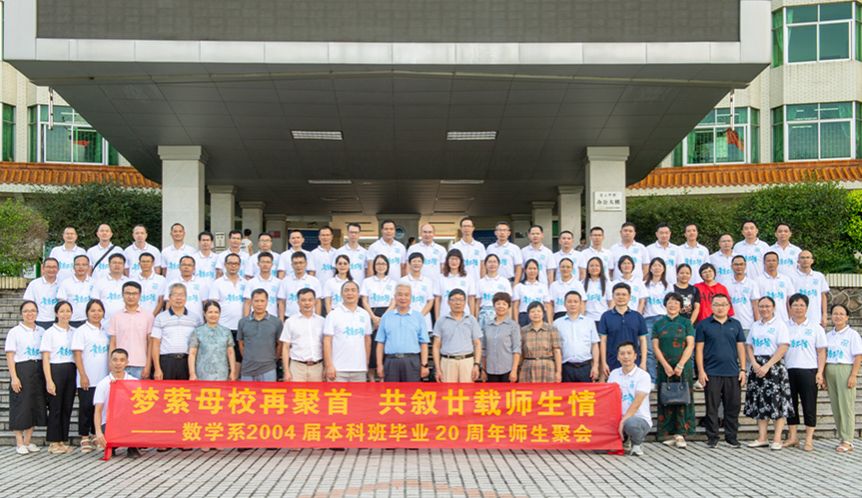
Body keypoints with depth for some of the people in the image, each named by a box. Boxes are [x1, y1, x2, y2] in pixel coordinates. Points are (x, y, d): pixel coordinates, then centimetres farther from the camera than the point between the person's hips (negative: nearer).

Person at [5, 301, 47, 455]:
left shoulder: (42, 332, 10)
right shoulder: (15, 332, -1)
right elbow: (10, 356, -5)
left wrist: (47, 375, 5)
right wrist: (14, 377, -14)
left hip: (38, 371, 4)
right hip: (21, 370, -4)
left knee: (36, 405, 6)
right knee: (21, 406, -3)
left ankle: (28, 441, 17)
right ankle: (20, 443, 6)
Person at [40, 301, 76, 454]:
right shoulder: (50, 333, -1)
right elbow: (45, 358, -5)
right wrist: (49, 380, -12)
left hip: (71, 372, 4)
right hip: (56, 371, -4)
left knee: (67, 407, 6)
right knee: (55, 407, -2)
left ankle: (62, 441, 13)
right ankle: (53, 443, 5)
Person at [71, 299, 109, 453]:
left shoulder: (105, 331, 12)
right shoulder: (81, 331, -3)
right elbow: (77, 355, -7)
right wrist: (83, 376, -14)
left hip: (103, 378, 4)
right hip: (87, 380, -4)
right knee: (86, 407, -1)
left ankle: (95, 436, 18)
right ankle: (84, 438, 7)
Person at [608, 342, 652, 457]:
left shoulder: (643, 376, -8)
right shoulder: (614, 374, 9)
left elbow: (636, 404, -17)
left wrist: (623, 421, -25)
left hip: (640, 419, -5)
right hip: (619, 418, 5)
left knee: (630, 423, -40)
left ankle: (637, 444, -4)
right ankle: (622, 440, 10)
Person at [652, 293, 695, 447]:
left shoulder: (686, 323, 7)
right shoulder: (658, 324, 9)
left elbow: (690, 345, 0)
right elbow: (655, 346, 3)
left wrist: (680, 365, -10)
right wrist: (666, 365, -8)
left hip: (683, 367, -1)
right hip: (665, 367, 1)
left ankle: (680, 434, -8)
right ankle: (669, 434, 3)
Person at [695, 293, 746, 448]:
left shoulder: (735, 325, 10)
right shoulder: (704, 325, 2)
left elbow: (741, 347, 11)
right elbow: (699, 349, 1)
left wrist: (743, 369, 5)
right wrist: (701, 371, -6)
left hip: (733, 373, 2)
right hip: (712, 373, -2)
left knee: (733, 406, 5)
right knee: (712, 407, 2)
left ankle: (731, 437, 16)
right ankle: (712, 438, 10)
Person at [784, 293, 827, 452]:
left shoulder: (815, 327, 5)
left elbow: (821, 352, 3)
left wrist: (820, 373, -5)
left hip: (808, 370, -2)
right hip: (788, 371, 2)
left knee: (809, 405, -2)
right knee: (790, 404, 6)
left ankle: (809, 439, 3)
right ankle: (792, 437, 15)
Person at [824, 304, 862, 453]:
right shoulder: (828, 335, 13)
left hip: (845, 370, -5)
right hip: (830, 371, 5)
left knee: (846, 406, -6)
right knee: (835, 406, 5)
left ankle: (847, 441, -5)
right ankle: (841, 438, 11)